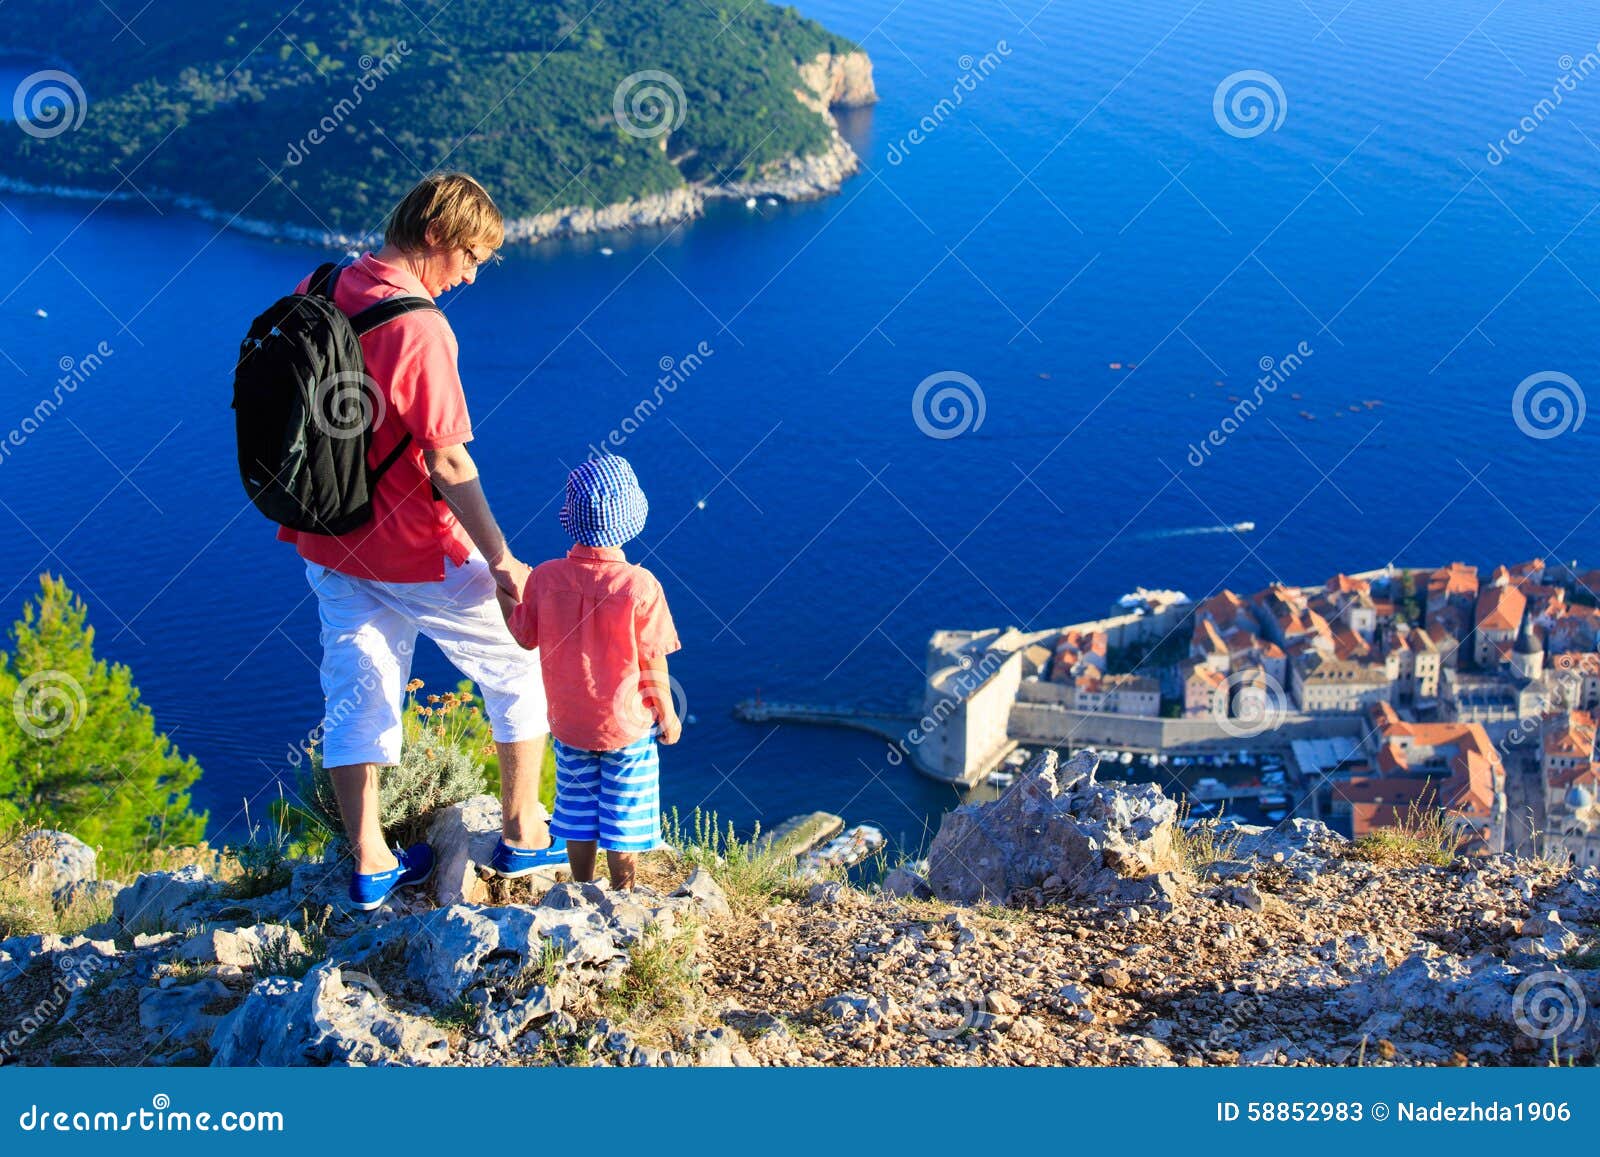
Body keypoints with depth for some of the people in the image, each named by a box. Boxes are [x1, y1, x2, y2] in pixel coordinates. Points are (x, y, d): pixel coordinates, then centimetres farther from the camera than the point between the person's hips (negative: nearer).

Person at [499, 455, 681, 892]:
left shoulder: (544, 577, -13)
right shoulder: (640, 585, -22)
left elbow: (524, 637, 2)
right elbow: (652, 663, -14)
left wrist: (501, 592, 17)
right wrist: (667, 714, 1)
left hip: (568, 720, 3)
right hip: (628, 723, -3)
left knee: (577, 806, 20)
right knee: (624, 813, 12)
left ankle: (581, 888, 33)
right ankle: (622, 895, 23)